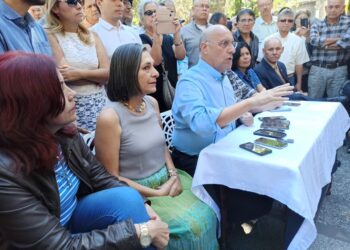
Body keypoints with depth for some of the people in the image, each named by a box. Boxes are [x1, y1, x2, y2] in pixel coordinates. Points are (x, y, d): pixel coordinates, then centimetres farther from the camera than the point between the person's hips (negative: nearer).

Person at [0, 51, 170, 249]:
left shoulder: (65, 133, -11)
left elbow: (100, 177, -2)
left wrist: (141, 205, -17)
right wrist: (140, 231, -27)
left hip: (73, 217, 5)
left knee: (127, 197, -21)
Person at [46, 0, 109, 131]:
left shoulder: (92, 36, 11)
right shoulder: (50, 36, -2)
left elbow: (108, 73, -1)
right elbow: (65, 75, -13)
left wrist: (80, 73, -14)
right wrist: (96, 75, -6)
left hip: (100, 106, 4)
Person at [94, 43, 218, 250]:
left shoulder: (152, 103, 1)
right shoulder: (110, 117, -20)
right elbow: (111, 177, -15)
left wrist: (174, 174, -3)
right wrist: (157, 193, -15)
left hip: (166, 180, 6)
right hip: (137, 193, -6)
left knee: (207, 214, -9)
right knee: (190, 226, -17)